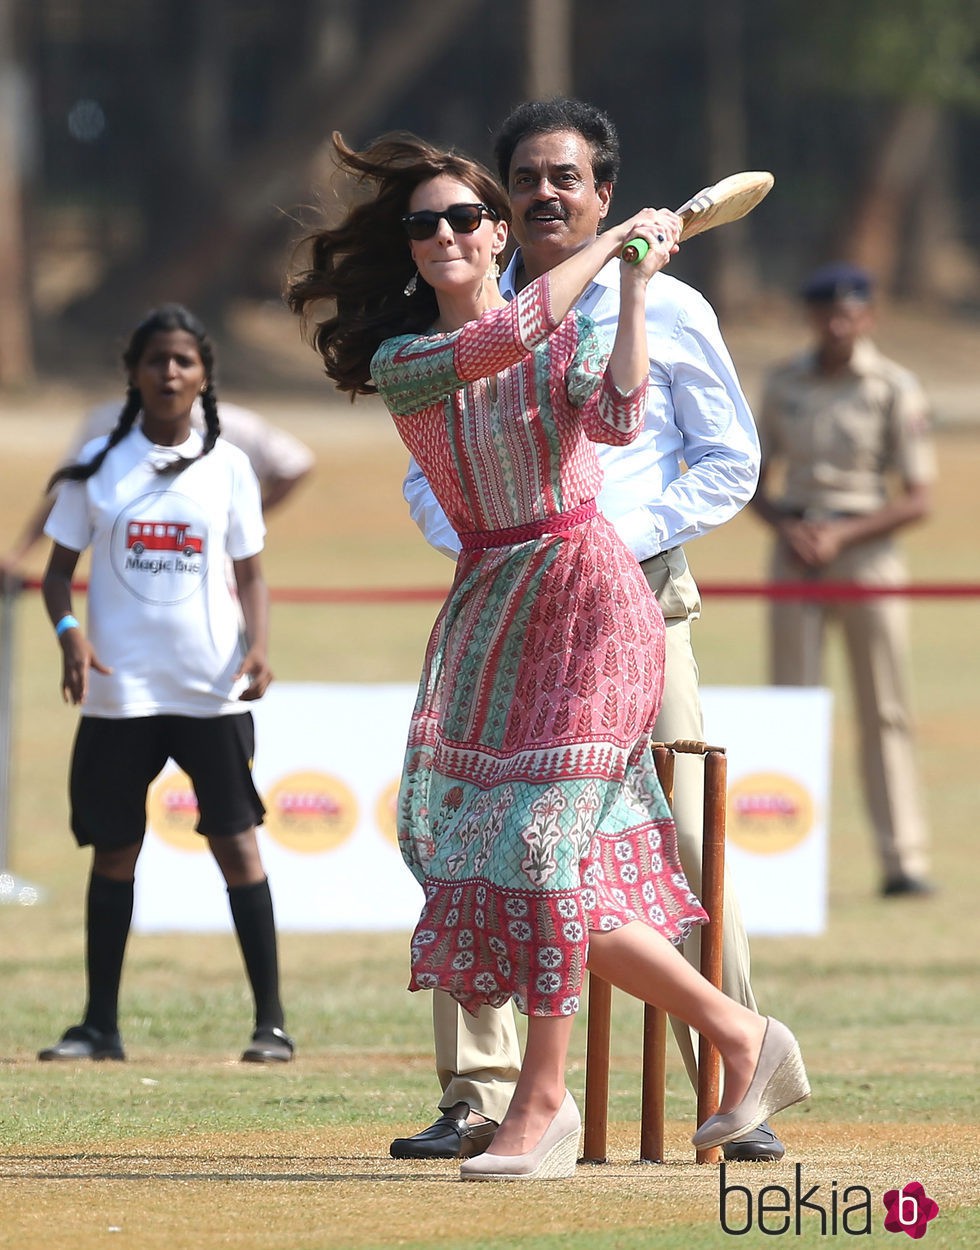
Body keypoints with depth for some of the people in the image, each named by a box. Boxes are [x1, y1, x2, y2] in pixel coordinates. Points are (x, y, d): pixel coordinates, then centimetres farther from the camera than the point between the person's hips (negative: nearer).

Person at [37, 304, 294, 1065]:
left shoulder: (227, 466, 5)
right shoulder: (98, 464, 4)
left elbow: (251, 574, 9)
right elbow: (60, 568, 6)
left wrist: (258, 644, -10)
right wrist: (68, 630, -13)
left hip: (212, 689, -1)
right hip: (119, 690, 1)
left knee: (235, 841, -5)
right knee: (113, 850, 6)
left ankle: (272, 1022, -3)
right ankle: (101, 1025, 13)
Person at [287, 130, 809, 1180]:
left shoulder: (571, 334, 0)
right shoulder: (398, 362, 5)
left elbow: (616, 418, -19)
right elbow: (503, 340, -13)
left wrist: (633, 285, -18)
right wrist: (610, 242, -6)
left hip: (585, 592, -4)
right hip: (492, 609, 4)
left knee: (540, 840, -12)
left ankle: (540, 1102, -5)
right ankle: (738, 1036, 12)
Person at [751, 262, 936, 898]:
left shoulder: (894, 388, -2)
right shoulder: (784, 383, 8)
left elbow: (918, 499, -5)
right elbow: (756, 479, 14)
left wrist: (841, 536, -14)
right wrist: (785, 526, -7)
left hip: (866, 550, -3)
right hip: (795, 550, 3)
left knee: (885, 709, -3)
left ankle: (904, 857, -4)